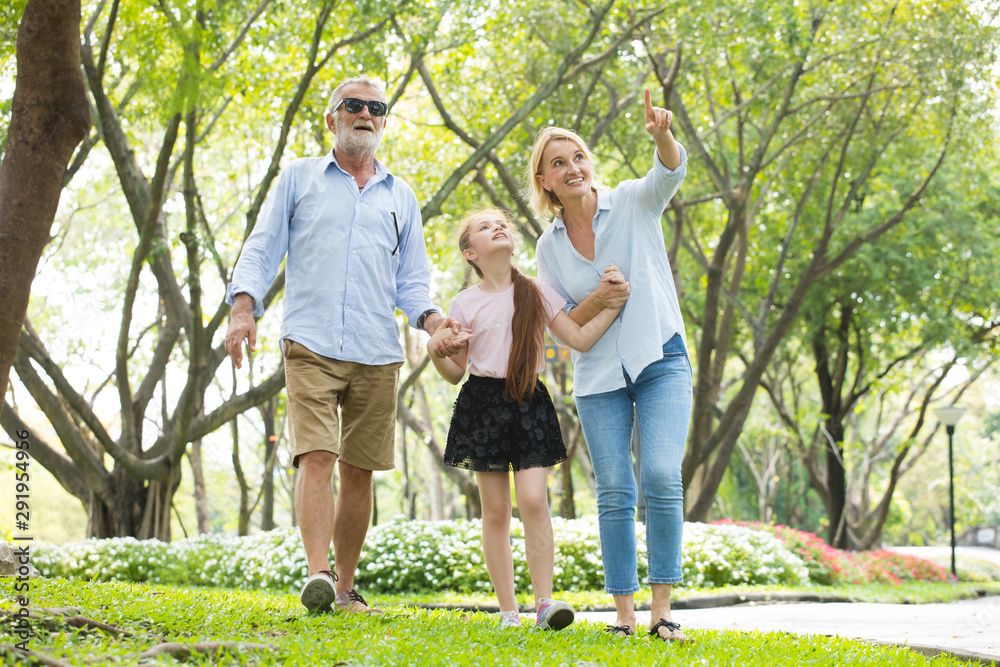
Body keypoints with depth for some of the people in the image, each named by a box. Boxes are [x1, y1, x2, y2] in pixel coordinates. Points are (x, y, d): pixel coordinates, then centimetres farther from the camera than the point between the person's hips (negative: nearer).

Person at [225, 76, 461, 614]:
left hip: (378, 353, 3)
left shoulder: (400, 196, 20)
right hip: (311, 346, -3)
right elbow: (262, 249, 8)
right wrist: (243, 306, -9)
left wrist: (433, 322, -3)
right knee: (316, 458, -17)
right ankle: (317, 576, -24)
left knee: (359, 470, 4)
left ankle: (345, 586, 13)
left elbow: (411, 281, 18)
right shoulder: (298, 178, 14)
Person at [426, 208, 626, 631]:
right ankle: (508, 610, 6)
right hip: (482, 402, 0)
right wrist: (436, 354, -14)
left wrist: (613, 303, -6)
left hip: (528, 401, 0)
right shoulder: (465, 303, 4)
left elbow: (581, 339, 2)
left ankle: (544, 601, -10)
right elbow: (456, 373, 6)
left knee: (533, 500, -14)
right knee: (496, 509, 1)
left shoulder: (537, 293, 7)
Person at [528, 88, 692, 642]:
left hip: (661, 361, -3)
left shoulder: (633, 203, -2)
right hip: (598, 375, 3)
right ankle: (624, 612, 5)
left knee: (661, 477, -17)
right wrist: (598, 301, -15)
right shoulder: (549, 247, 6)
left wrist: (663, 135, -46)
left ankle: (661, 608, -10)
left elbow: (670, 172, -24)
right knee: (614, 492, -2)